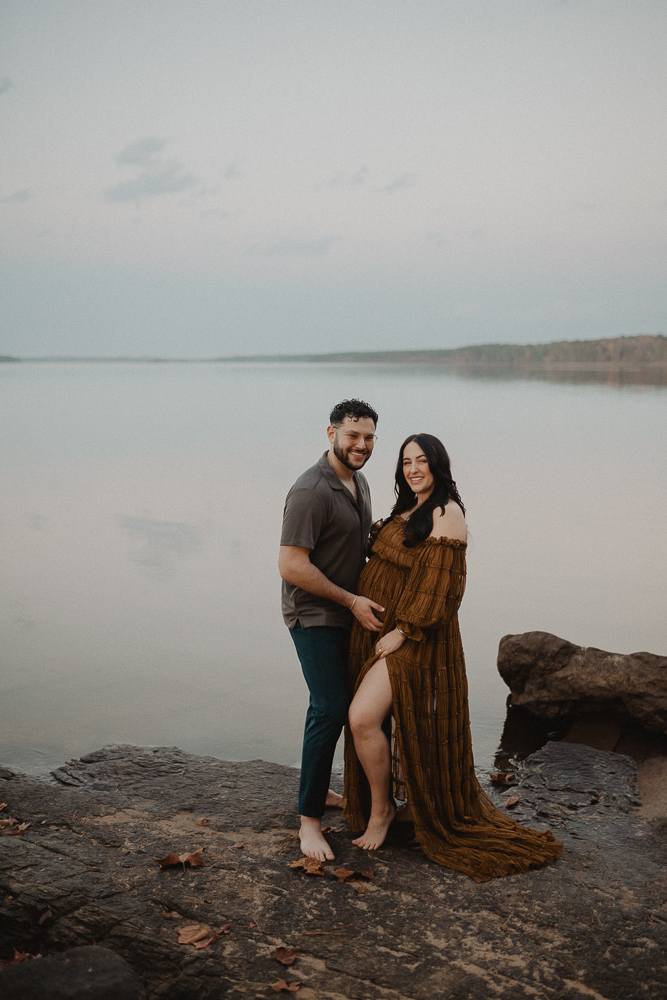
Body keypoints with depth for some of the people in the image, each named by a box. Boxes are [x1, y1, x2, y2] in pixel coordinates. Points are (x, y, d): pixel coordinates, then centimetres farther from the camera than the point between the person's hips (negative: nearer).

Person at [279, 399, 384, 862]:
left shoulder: (359, 483, 9)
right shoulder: (311, 491, -21)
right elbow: (291, 566, -25)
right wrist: (352, 601, -20)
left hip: (350, 613, 9)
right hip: (315, 617, -9)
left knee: (345, 703, 16)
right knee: (331, 708, -12)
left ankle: (321, 788, 33)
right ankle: (310, 818, -1)